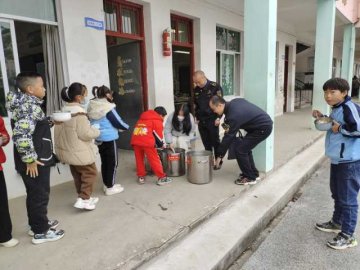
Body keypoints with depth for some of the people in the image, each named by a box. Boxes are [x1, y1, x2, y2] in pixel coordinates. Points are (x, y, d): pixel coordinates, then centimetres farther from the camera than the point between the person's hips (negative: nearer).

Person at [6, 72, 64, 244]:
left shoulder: (26, 104, 12)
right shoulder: (29, 106, -20)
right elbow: (21, 135, -29)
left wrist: (48, 123, 23)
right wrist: (30, 159, -23)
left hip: (36, 160, 10)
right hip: (35, 162, -10)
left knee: (34, 194, 20)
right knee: (40, 195, 3)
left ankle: (37, 224, 36)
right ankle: (40, 232, 17)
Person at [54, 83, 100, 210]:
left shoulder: (64, 110, 6)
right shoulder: (79, 112, -22)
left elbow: (60, 131, 12)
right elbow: (85, 134, -23)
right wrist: (96, 131, -5)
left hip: (69, 150, 9)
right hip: (80, 152, -9)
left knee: (78, 175, 18)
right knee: (90, 173, 6)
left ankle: (85, 197, 31)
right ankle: (83, 199, 4)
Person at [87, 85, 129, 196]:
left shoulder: (92, 107, 4)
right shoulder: (108, 108, -16)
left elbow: (94, 122, 13)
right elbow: (118, 122, -12)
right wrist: (127, 127, 5)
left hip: (98, 139, 7)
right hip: (109, 139, -7)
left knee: (104, 162, 17)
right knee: (112, 163, 4)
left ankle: (107, 185, 28)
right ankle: (110, 188, 12)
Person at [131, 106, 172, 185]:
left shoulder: (142, 118, 30)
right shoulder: (157, 121, 10)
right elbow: (158, 135, 6)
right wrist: (161, 145, 24)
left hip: (135, 141, 6)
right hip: (147, 142, -6)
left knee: (139, 160, 19)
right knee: (155, 160, 3)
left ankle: (141, 177, 25)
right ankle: (161, 178, 8)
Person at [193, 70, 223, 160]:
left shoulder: (215, 87, -8)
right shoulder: (196, 90, 8)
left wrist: (218, 118, -12)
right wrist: (197, 118, 15)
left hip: (212, 120, -5)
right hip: (201, 121, 5)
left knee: (215, 142, 3)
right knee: (206, 143, 11)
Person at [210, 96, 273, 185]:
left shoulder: (233, 115, -24)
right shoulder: (234, 102, 2)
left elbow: (228, 137, -18)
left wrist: (220, 156, -8)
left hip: (263, 128, -10)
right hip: (265, 122, 10)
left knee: (239, 149, -8)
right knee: (244, 148, 15)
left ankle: (249, 178, 5)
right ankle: (253, 173, 25)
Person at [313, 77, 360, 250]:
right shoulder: (336, 108, 10)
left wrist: (340, 129, -18)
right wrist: (322, 118, 8)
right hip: (337, 159, 10)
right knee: (337, 194, 22)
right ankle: (336, 223, 40)